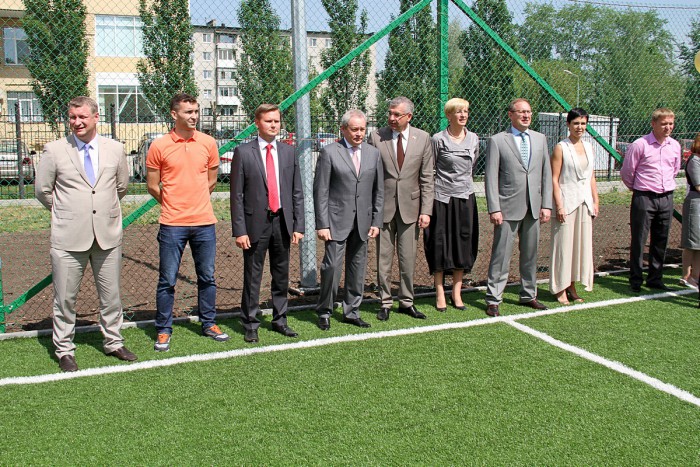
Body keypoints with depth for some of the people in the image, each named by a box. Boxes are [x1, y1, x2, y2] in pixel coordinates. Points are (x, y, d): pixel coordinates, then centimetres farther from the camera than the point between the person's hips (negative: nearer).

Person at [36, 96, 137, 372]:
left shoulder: (115, 149, 4)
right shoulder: (54, 151, -2)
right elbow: (42, 190, 6)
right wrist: (64, 211, 12)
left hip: (108, 234, 2)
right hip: (69, 236, -2)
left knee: (111, 295, 12)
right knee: (65, 298, 5)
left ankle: (113, 343, 28)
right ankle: (64, 351, 20)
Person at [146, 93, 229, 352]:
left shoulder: (208, 143, 4)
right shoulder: (159, 146, -4)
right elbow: (153, 186, 3)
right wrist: (175, 205, 8)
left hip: (204, 223, 3)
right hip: (172, 224, -3)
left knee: (207, 277, 12)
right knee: (167, 280, 3)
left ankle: (209, 323, 27)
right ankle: (163, 331, 15)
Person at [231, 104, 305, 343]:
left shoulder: (288, 152, 8)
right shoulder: (243, 152, -3)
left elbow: (297, 192, 8)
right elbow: (237, 195, -5)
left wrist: (298, 225, 2)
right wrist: (239, 230, -11)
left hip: (282, 222, 4)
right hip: (256, 223, -4)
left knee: (282, 276, 12)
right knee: (252, 277, 3)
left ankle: (280, 321, 26)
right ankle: (250, 325, 15)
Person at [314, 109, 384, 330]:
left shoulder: (373, 153, 8)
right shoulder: (329, 152, -4)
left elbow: (378, 190, 12)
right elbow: (320, 191, -6)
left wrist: (376, 221, 5)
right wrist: (322, 224, -11)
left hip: (362, 221, 4)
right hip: (337, 220, -4)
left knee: (357, 267, 10)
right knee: (332, 265, -7)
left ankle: (351, 311, 22)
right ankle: (324, 312, 9)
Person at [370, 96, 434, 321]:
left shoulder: (423, 138, 1)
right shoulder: (377, 137, -2)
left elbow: (427, 178, 3)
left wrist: (426, 210, -3)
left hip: (410, 207, 1)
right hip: (383, 206, -1)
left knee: (408, 258, 7)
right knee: (383, 258, 5)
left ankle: (406, 302, 21)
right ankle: (385, 303, 17)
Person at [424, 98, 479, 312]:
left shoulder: (473, 139, 7)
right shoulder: (438, 139, -6)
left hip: (465, 198, 4)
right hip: (442, 198, -4)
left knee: (463, 245, 6)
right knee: (440, 246, 1)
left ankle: (457, 293, 16)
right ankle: (440, 294, 10)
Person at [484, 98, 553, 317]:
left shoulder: (540, 139, 11)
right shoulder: (497, 141, -3)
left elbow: (546, 174, 11)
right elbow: (491, 177, -6)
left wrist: (546, 205, 4)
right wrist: (494, 209, -12)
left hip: (533, 208, 5)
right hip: (508, 208, -5)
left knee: (530, 255, 14)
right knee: (501, 256, -3)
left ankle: (528, 296, 27)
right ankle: (493, 300, 4)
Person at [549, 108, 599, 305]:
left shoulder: (589, 147, 11)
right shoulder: (561, 148, -6)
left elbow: (592, 177, 16)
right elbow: (554, 179, -10)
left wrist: (595, 202, 11)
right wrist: (559, 206, -16)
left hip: (585, 202, 6)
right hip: (567, 201, -6)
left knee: (582, 244, 8)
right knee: (563, 244, -2)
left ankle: (572, 286, 18)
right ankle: (560, 290, 6)